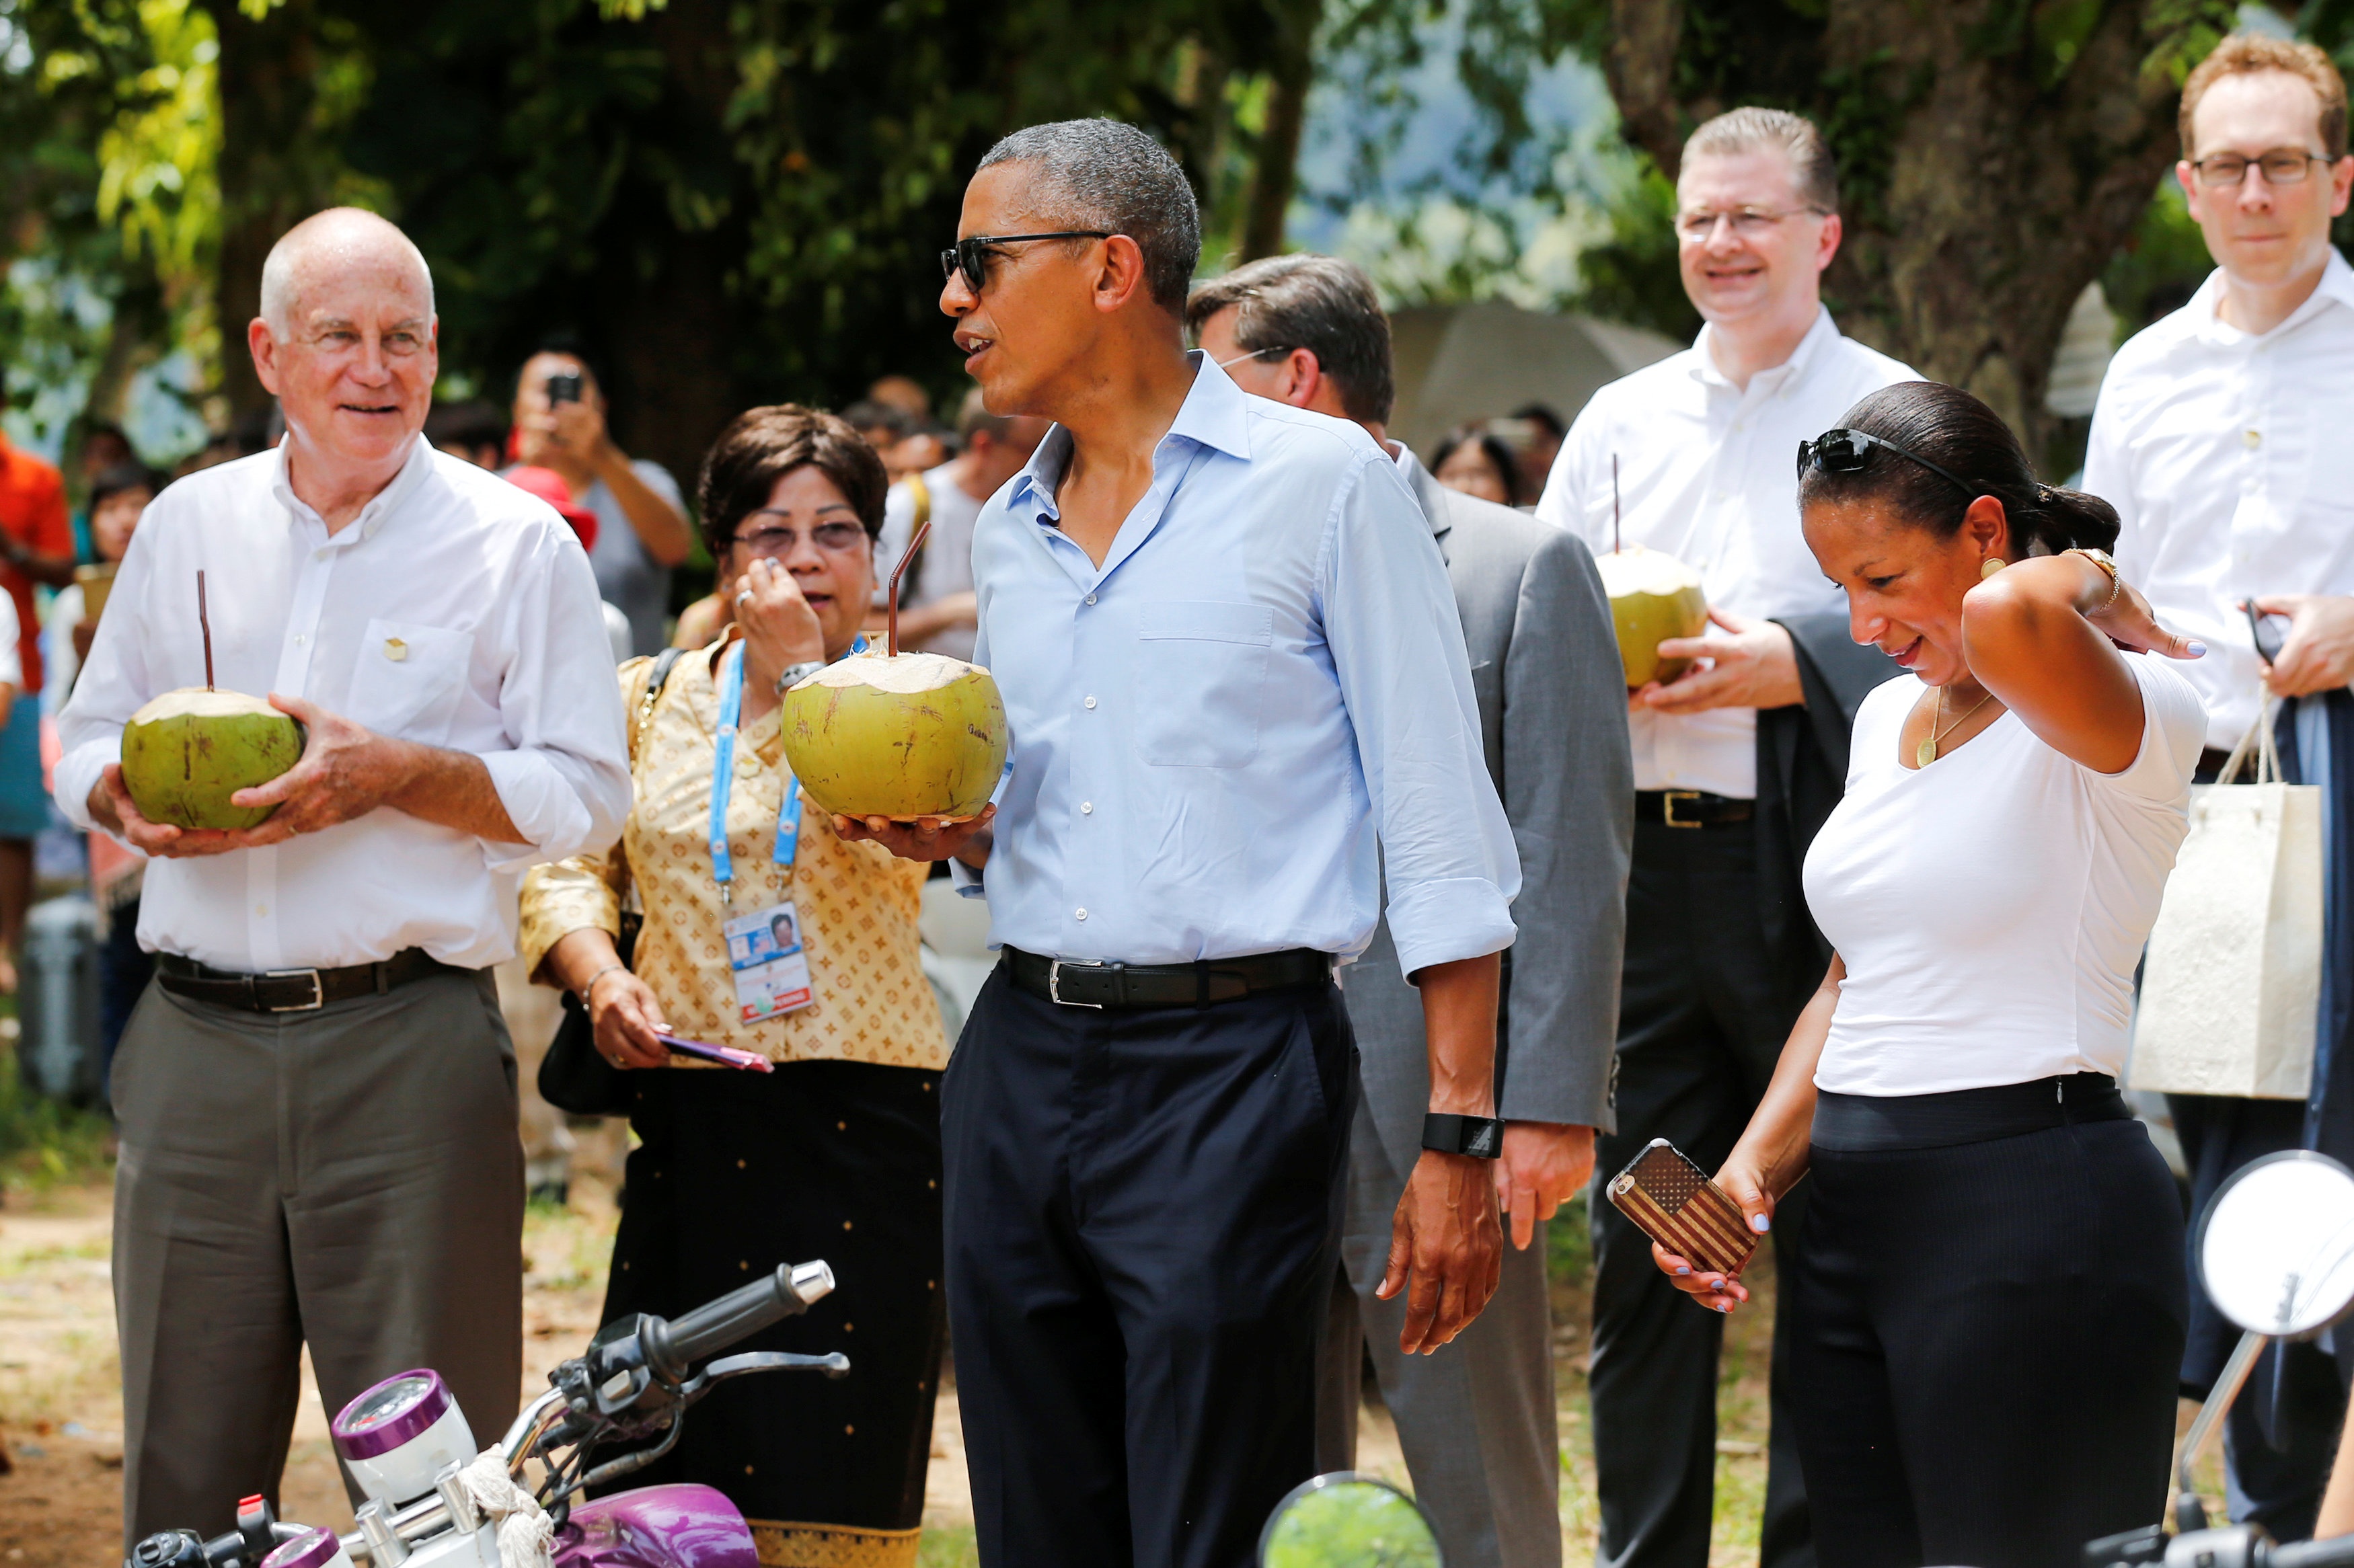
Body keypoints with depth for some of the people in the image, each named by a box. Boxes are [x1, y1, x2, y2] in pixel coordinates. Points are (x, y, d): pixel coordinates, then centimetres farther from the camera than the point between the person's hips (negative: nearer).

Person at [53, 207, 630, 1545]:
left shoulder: (518, 544, 2)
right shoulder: (190, 525, 13)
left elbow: (587, 794, -1)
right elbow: (85, 738, 19)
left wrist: (395, 773, -14)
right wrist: (132, 796, -4)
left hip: (410, 1044, -3)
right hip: (196, 1043, 3)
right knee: (184, 1466, 7)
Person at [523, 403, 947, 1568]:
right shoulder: (650, 700, 13)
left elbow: (883, 830, -16)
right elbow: (564, 866, 13)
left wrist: (800, 668, -11)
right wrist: (602, 979, -6)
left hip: (860, 1125, -3)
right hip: (687, 1126, 3)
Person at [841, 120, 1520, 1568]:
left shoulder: (1320, 482, -4)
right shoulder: (1010, 532, 15)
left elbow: (1441, 831, -6)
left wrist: (1459, 1139, -12)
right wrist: (954, 834, 3)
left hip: (1233, 1069, -6)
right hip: (1023, 1058, 6)